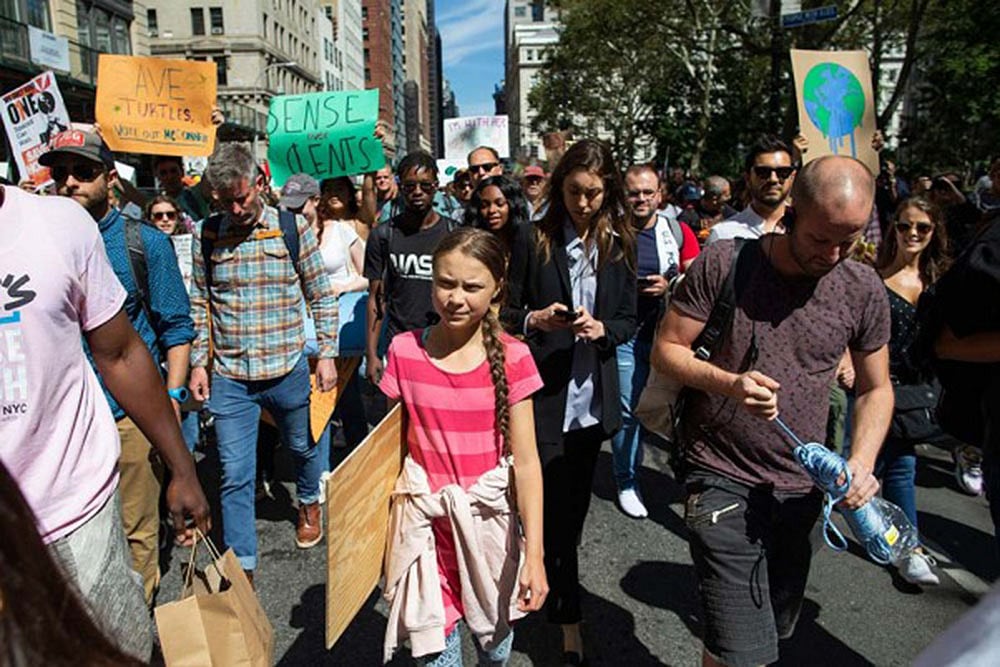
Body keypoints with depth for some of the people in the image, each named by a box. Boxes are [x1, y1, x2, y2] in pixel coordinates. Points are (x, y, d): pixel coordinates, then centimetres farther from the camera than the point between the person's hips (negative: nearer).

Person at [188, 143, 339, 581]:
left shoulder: (293, 227, -5)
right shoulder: (207, 234, 0)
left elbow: (321, 295, 0)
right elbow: (200, 303, 7)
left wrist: (327, 353, -4)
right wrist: (198, 362, 4)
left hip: (288, 369, 0)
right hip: (228, 377, 1)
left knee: (302, 447, 21)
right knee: (235, 475, 3)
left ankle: (309, 503, 52)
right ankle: (242, 568, 15)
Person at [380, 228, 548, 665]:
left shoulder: (511, 358, -10)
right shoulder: (405, 351, -6)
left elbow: (525, 461, -9)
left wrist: (534, 555, -11)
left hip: (488, 519, 0)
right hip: (424, 523, 0)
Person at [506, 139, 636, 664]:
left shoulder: (620, 245, 6)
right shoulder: (532, 240, -3)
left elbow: (629, 320, 7)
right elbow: (507, 311, 1)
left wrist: (601, 328, -13)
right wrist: (535, 319, -19)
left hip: (592, 395, 4)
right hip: (543, 390, -3)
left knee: (573, 504, 16)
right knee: (558, 507, 0)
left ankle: (548, 579, 41)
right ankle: (570, 623, 13)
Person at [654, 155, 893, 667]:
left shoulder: (863, 289, -2)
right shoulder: (723, 264, -12)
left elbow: (876, 388, 8)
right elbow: (666, 350, -7)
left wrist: (862, 462, -9)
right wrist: (728, 383, -26)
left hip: (801, 488, 5)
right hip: (722, 476, -4)